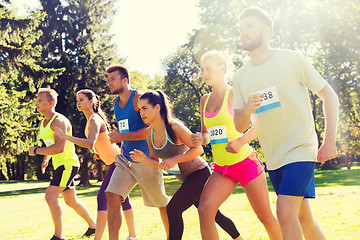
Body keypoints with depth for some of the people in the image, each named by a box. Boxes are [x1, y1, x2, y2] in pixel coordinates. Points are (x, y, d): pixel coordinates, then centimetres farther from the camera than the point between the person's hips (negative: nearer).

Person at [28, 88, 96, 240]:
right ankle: (93, 226, 32)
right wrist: (46, 159, 7)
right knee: (71, 201, 16)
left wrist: (36, 151, -20)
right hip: (59, 165, 10)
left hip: (68, 164, -10)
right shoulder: (42, 124, 12)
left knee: (50, 196, -17)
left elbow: (59, 147, -29)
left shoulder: (59, 121, -18)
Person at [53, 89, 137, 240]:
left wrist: (65, 136, -35)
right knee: (122, 198, 16)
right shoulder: (91, 120, 12)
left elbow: (90, 143, -36)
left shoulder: (95, 120, -18)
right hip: (116, 161, 11)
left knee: (102, 197, -16)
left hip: (117, 162, -11)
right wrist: (99, 152, 9)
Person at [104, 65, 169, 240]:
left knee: (162, 203, 5)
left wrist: (122, 137, -19)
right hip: (126, 158, 7)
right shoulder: (116, 102, 13)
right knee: (112, 196, -10)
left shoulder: (139, 98, -12)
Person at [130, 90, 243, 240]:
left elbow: (198, 149, -22)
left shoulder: (173, 127, -23)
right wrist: (144, 159, -15)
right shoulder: (149, 133, -1)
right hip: (186, 178, 8)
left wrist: (175, 159, -29)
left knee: (173, 209, -18)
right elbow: (156, 163, 5)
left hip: (199, 173, -8)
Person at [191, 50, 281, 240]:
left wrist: (240, 141, -21)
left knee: (266, 217, 5)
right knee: (205, 209, -16)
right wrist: (201, 139, -3)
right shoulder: (205, 100, 11)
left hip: (245, 162, -5)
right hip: (222, 168, 5)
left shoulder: (234, 94, -7)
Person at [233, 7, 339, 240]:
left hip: (300, 150, -5)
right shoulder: (241, 78, 6)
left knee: (285, 213, -17)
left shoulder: (291, 60, -7)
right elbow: (239, 126, 8)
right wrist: (246, 111, -16)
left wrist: (330, 142, -11)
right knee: (303, 217, 12)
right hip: (273, 157, 5)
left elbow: (329, 96, -4)